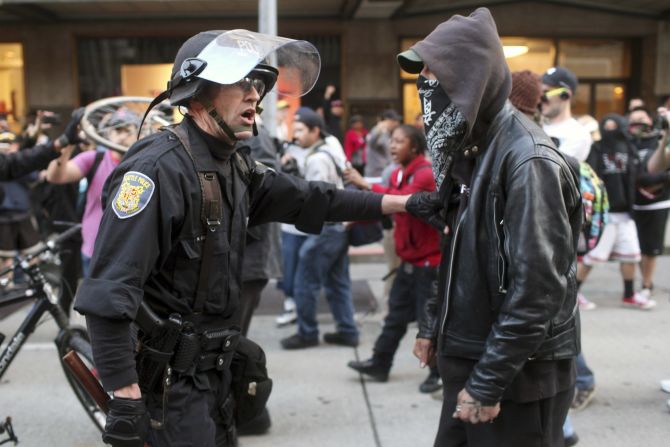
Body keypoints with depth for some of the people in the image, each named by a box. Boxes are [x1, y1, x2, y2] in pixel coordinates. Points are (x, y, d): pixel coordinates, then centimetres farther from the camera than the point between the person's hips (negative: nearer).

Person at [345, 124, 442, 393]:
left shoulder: (426, 173, -18)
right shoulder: (398, 174, 10)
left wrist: (365, 184, -34)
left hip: (428, 259, -8)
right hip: (410, 258, 9)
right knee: (397, 314, 16)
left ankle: (440, 372, 13)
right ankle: (380, 364, 25)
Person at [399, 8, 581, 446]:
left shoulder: (529, 160, -20)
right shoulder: (469, 148, 7)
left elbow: (537, 287, -23)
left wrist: (489, 382, -21)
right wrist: (433, 325, 14)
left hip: (520, 377, -8)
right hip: (469, 361, 8)